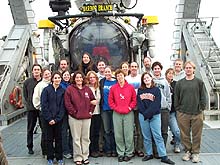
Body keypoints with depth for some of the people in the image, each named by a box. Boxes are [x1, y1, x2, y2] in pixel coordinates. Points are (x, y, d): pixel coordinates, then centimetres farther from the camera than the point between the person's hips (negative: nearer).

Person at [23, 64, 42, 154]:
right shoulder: (27, 82, 4)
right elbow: (25, 95, 8)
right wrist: (29, 103, -1)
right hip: (31, 108, 1)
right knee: (30, 129, 9)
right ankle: (30, 147, 21)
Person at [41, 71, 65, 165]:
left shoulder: (62, 91, 3)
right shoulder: (46, 90, -2)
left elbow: (62, 106, -1)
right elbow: (44, 105, -6)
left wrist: (57, 119, -10)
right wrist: (49, 119, -11)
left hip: (58, 119, 1)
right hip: (48, 119, -1)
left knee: (58, 138, 8)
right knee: (49, 138, 7)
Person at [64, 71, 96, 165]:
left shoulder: (87, 89, 9)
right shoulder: (70, 89, -3)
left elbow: (93, 100, 15)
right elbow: (67, 103, -7)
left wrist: (90, 111, 6)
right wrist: (74, 112, -10)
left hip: (87, 117, 4)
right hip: (75, 118, -4)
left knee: (86, 138, 11)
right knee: (76, 138, 3)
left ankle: (85, 156, 22)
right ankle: (77, 157, 14)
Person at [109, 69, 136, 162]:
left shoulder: (130, 87, 3)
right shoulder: (113, 88, 4)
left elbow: (134, 100, 5)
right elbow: (110, 101, 5)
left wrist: (129, 107, -6)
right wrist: (116, 108, -5)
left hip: (128, 113, -1)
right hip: (117, 114, 1)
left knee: (129, 134, 2)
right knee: (118, 135, 5)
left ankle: (129, 153, 15)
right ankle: (120, 153, 16)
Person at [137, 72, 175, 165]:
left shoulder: (156, 90, 3)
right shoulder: (140, 90, 10)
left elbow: (156, 104, -7)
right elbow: (139, 103, 2)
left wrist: (148, 113, -15)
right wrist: (145, 113, -10)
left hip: (154, 115, -2)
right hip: (143, 115, 2)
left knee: (158, 136, -4)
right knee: (146, 136, 7)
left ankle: (163, 156, 0)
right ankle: (149, 154, 18)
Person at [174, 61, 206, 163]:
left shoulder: (199, 82, 4)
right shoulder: (179, 83, 7)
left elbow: (203, 97, 4)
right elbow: (176, 98, 9)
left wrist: (201, 109, -2)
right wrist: (178, 109, 3)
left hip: (197, 114, -1)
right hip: (183, 114, 1)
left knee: (196, 134, 6)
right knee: (185, 134, 7)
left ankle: (195, 153, 18)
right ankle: (188, 151, 21)